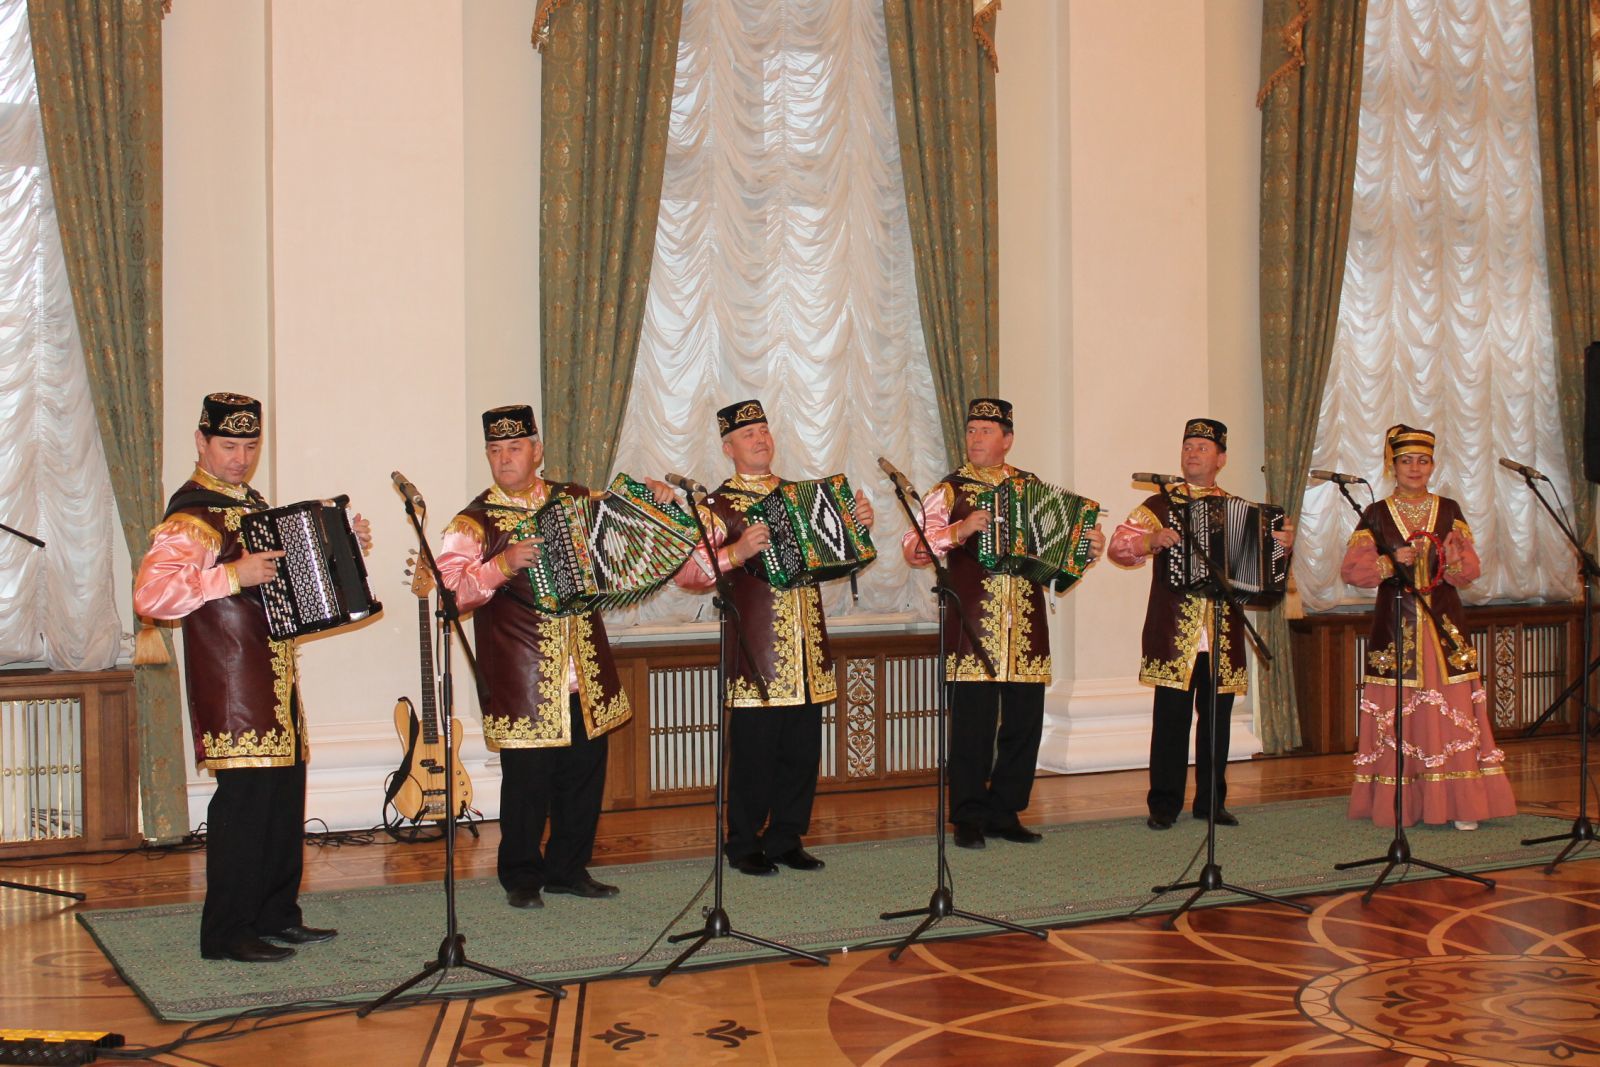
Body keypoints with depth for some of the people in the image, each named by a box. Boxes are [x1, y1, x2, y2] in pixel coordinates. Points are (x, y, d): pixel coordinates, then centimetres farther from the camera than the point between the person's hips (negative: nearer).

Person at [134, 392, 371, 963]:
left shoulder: (252, 503, 17)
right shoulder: (190, 516, -13)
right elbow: (150, 594, -27)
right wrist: (233, 576, -30)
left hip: (272, 671, 9)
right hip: (229, 676, -9)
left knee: (285, 792, 11)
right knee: (246, 794, -10)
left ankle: (276, 915, 22)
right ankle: (226, 933, -1)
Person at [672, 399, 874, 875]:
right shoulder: (719, 506, -2)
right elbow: (685, 572, -13)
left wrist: (859, 525, 8)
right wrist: (736, 553, -26)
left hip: (807, 646, 5)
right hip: (755, 649, -5)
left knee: (802, 749, 8)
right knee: (754, 751, -2)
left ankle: (786, 839, 20)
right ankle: (744, 845, 12)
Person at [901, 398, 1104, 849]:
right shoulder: (950, 490, 3)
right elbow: (913, 545, -8)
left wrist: (1089, 548, 0)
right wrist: (958, 531, -22)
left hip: (1026, 625, 4)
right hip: (973, 624, -4)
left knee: (1025, 720, 6)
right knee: (973, 723, -4)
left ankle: (1004, 812, 19)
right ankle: (968, 819, 7)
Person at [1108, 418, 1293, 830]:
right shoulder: (1161, 505, 6)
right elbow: (1118, 545, -1)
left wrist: (1283, 546, -8)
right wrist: (1152, 540, -19)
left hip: (1224, 637, 3)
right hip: (1174, 635, -3)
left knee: (1217, 721, 7)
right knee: (1171, 720, -4)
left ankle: (1211, 801, 17)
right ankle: (1164, 804, 4)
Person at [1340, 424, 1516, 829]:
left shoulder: (1449, 511, 9)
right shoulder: (1376, 514, 5)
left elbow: (1470, 572, 4)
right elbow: (1351, 568, -3)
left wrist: (1454, 561, -17)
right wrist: (1391, 562, -18)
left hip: (1444, 624, 1)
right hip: (1395, 625, -1)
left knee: (1451, 710, -4)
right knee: (1398, 712, -3)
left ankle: (1458, 803, 1)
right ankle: (1400, 805, 3)